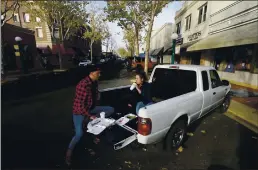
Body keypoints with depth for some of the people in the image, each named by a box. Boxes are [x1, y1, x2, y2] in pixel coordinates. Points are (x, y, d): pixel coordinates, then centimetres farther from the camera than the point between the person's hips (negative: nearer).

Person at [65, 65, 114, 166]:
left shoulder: (94, 82, -2)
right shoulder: (83, 85, -28)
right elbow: (80, 104, -26)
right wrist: (90, 116, -22)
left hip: (91, 108, 7)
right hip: (80, 111, -7)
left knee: (111, 110, -2)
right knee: (79, 134, -16)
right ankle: (69, 153, 13)